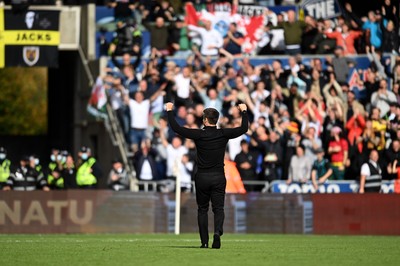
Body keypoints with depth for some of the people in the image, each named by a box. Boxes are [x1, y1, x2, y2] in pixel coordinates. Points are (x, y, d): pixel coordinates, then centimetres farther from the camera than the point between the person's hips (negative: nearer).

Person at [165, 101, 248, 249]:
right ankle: (218, 231, -25)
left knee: (202, 209, 10)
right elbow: (243, 129, 5)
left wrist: (169, 111, 6)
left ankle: (204, 242, 8)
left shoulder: (199, 134, -8)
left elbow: (176, 128, -6)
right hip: (218, 177, 1)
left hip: (202, 177, -1)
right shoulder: (223, 134, -3)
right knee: (218, 208, 4)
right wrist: (244, 112, 20)